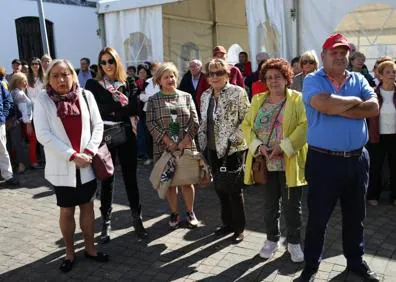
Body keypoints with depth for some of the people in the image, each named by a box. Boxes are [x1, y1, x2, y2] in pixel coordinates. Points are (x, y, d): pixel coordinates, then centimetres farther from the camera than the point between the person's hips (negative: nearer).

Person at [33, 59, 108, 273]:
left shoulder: (85, 95, 0)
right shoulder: (42, 100, -5)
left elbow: (97, 125, 2)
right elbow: (43, 134, -12)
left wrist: (89, 152, -12)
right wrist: (72, 155, -17)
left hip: (86, 164, 2)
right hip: (61, 166, -2)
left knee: (87, 205, 13)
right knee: (67, 210, 10)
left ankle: (90, 248, 29)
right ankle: (69, 253, 26)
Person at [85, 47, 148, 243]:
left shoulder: (129, 84, 7)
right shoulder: (93, 85, 3)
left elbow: (133, 110, -3)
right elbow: (96, 110, -9)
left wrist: (111, 109, -10)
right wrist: (122, 107, -11)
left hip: (126, 135, 1)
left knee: (130, 177, 7)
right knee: (107, 180, 6)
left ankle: (137, 219, 18)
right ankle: (106, 222, 17)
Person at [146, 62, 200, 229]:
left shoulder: (186, 97, 7)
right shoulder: (153, 100, 3)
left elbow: (194, 121, 1)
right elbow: (151, 124, -6)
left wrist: (185, 141, -12)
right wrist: (168, 142, -14)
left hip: (186, 146, 1)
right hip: (164, 148, 0)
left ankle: (190, 212, 22)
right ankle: (174, 213, 22)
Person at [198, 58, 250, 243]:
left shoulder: (237, 92, -9)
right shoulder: (205, 96, 10)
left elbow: (246, 120, -12)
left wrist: (233, 140, -19)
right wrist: (203, 142, 11)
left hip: (233, 149, -6)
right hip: (212, 149, 6)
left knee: (234, 189, 2)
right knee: (219, 187, 14)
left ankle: (239, 228, 18)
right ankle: (227, 223, 30)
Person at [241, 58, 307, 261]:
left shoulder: (297, 99, -2)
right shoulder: (258, 100, 10)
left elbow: (305, 126, -14)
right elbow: (246, 125, 4)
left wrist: (283, 147, -21)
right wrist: (258, 146, -12)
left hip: (289, 162, -3)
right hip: (266, 162, 3)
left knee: (292, 205, 7)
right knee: (269, 204, 14)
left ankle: (294, 242, 25)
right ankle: (272, 239, 31)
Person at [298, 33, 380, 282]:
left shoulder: (359, 80, 8)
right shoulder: (313, 80, -4)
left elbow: (373, 108, -8)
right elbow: (323, 104, -25)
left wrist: (337, 108, -16)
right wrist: (354, 101, -9)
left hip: (357, 159, 5)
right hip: (323, 160, -4)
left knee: (355, 215, 18)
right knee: (318, 216, 7)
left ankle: (356, 261, 37)